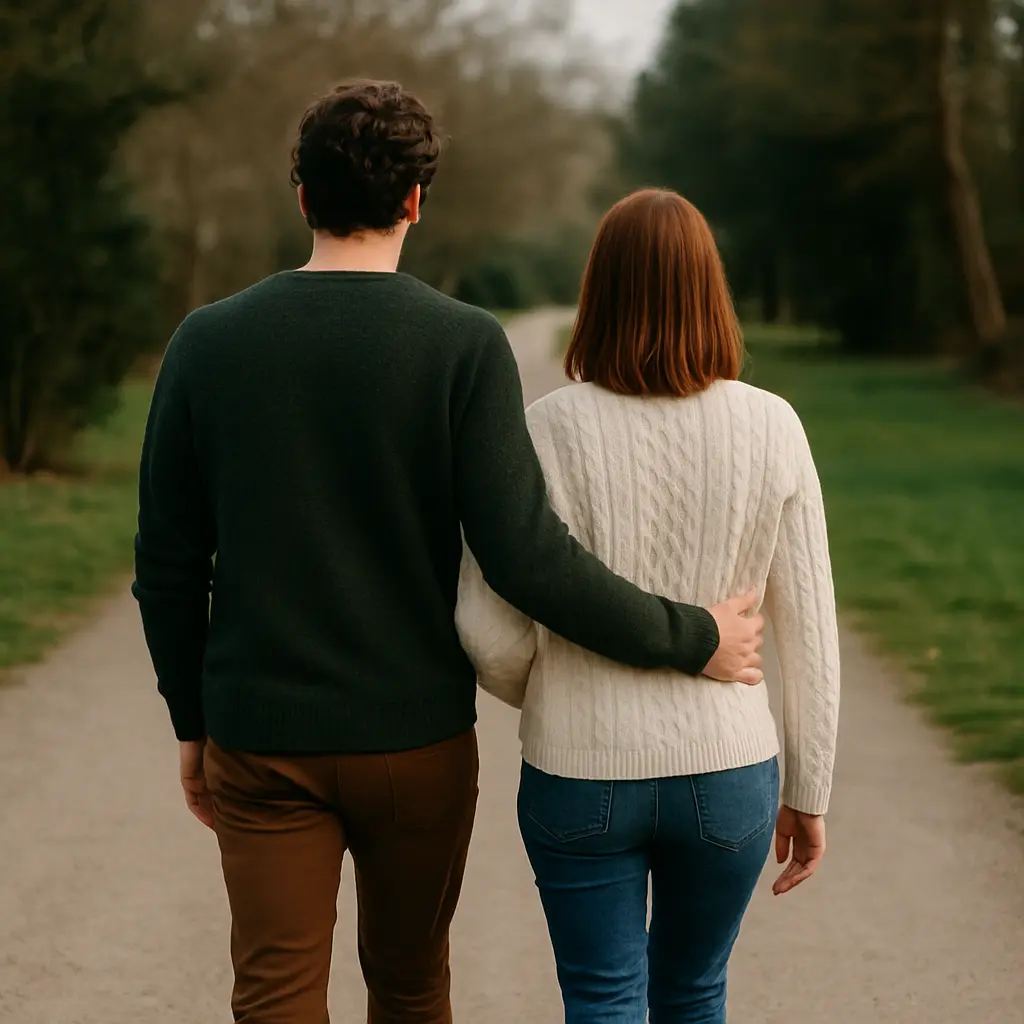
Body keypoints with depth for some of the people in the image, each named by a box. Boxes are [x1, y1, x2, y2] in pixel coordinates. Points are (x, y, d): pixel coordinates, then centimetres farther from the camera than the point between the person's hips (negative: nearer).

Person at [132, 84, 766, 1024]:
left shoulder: (208, 341, -2)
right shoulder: (465, 345, -10)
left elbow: (169, 565, 1)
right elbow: (524, 555, -17)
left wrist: (192, 719, 14)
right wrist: (692, 638, -7)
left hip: (260, 743, 1)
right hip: (417, 740, -1)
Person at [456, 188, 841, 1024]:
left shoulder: (548, 433, -12)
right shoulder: (770, 430, -8)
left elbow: (490, 632, -9)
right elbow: (809, 628, -4)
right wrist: (810, 793, 7)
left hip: (581, 776, -2)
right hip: (727, 774, 2)